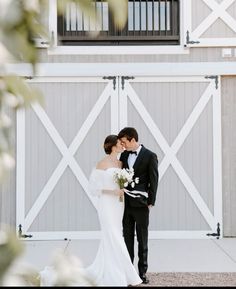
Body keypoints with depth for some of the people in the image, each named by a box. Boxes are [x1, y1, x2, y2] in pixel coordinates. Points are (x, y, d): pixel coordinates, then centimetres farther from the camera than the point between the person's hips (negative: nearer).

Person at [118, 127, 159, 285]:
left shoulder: (150, 156, -6)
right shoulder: (124, 155, 8)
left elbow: (154, 181, -6)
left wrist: (150, 203, -10)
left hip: (141, 203, -4)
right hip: (126, 203, 5)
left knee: (142, 239, 3)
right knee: (127, 238, 9)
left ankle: (142, 271, 10)